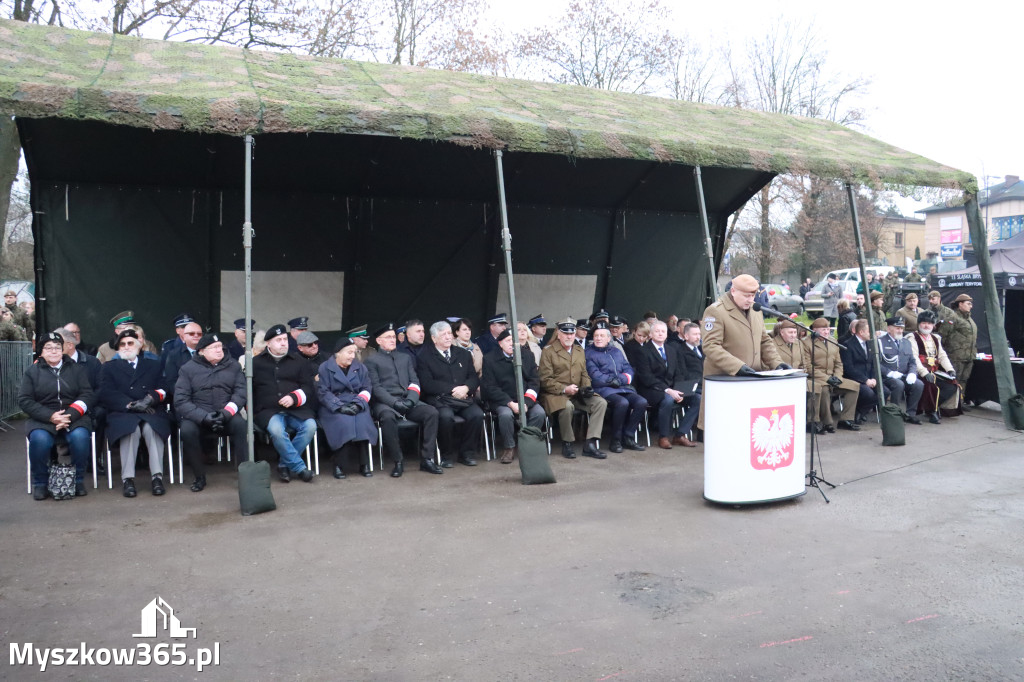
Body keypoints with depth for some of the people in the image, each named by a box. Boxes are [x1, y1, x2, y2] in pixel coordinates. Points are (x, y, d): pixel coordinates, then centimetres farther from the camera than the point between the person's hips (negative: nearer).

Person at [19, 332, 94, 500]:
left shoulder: (76, 369, 14)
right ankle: (40, 483, -10)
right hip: (42, 418, 0)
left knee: (80, 436, -33)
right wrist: (50, 416, -14)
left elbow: (88, 394, 3)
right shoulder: (32, 372, 13)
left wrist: (70, 415, -14)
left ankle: (78, 480, -12)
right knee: (39, 439, -33)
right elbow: (24, 400, 2)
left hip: (74, 416, 0)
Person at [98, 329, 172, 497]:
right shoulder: (109, 367, 24)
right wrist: (131, 404, -9)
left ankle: (157, 477, -37)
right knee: (131, 430, -35)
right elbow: (105, 393, 6)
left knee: (151, 428, -34)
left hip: (151, 412, 1)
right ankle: (127, 479, -34)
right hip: (122, 414, 0)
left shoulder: (154, 365, 26)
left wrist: (151, 398, -12)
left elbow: (163, 389, 11)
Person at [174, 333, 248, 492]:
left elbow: (241, 392, 0)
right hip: (196, 416, -1)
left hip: (226, 415, 1)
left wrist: (226, 413, -18)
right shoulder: (188, 369, 5)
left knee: (240, 424, -30)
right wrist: (204, 417, -18)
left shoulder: (233, 366, 11)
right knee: (187, 430, -31)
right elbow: (180, 400, -4)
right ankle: (199, 476, -11)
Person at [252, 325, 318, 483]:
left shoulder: (298, 361, 17)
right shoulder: (256, 363, 15)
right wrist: (252, 410, 0)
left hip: (296, 410, 2)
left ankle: (284, 464, -14)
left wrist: (294, 398, -9)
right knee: (276, 430, -35)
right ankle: (299, 467, -22)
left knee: (310, 426, -29)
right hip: (268, 410, -1)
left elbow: (308, 386, 11)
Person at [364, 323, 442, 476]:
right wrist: (395, 403, -17)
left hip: (407, 401, 4)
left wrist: (410, 400, -7)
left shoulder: (405, 357, 24)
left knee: (431, 412, -23)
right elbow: (376, 387, -2)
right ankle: (398, 461, -24)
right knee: (388, 417, -38)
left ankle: (427, 459, -18)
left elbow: (414, 381, 14)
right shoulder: (372, 360, 10)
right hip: (385, 402, -4)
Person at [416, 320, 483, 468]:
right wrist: (453, 389, -12)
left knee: (477, 414, -26)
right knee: (446, 416, -35)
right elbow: (427, 384, -7)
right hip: (440, 400, -4)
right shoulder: (425, 357, 5)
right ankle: (447, 455, -12)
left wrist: (466, 388, -9)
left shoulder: (463, 354, 20)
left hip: (464, 399, 4)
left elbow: (474, 378, 14)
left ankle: (467, 453, -6)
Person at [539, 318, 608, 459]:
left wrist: (587, 388, -2)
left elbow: (584, 375, 20)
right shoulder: (549, 351, -1)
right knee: (567, 406, -38)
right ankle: (567, 444, -16)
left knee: (601, 403, -17)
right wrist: (564, 389, -19)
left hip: (577, 394, 6)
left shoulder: (580, 351, 18)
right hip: (556, 394, -6)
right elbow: (545, 380, -7)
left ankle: (591, 444, -18)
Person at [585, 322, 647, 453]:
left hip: (623, 388, 6)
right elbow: (596, 377, -7)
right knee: (622, 403, -33)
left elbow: (629, 370, 13)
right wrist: (617, 379, -5)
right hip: (603, 389, -5)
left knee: (642, 402, -20)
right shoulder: (589, 354, 6)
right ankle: (615, 440, -16)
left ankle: (628, 438, -9)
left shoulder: (617, 352, 23)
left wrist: (618, 379, -7)